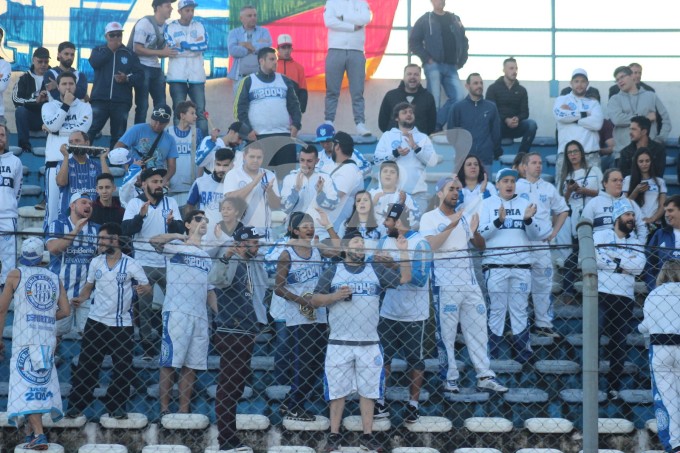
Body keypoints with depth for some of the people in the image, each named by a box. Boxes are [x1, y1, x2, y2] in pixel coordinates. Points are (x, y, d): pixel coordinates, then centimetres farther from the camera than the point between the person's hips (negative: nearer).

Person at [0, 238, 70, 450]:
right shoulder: (54, 278, 13)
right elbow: (65, 310, 8)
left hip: (25, 339, -4)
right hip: (48, 339, 4)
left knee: (27, 385, -7)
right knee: (41, 383, 17)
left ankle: (38, 435, -20)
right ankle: (31, 431, 23)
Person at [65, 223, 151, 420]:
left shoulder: (131, 265, -7)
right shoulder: (96, 262, 3)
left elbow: (147, 286, -5)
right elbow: (89, 286, 12)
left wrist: (143, 289, -28)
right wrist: (81, 298, -7)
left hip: (122, 325, -2)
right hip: (96, 322, 2)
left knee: (122, 369, 3)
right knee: (86, 366, 3)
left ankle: (116, 407, 14)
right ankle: (76, 407, 9)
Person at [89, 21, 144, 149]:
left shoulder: (129, 54, 12)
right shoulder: (99, 50, 13)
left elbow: (140, 76, 5)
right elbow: (94, 62, -11)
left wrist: (127, 79, -14)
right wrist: (110, 50, -6)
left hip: (121, 102, 1)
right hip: (100, 99, -1)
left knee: (119, 136, 2)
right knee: (90, 130, -13)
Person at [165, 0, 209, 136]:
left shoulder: (199, 25, 11)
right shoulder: (170, 27, 4)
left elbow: (204, 45, -5)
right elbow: (170, 48, -9)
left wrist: (184, 45, -8)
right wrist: (195, 44, -6)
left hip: (196, 75, 2)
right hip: (177, 75, -2)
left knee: (201, 110, -1)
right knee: (179, 110, 0)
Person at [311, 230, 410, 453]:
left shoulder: (376, 270, 8)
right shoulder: (332, 271, 4)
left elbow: (404, 278, 3)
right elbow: (315, 300, 2)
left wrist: (403, 251, -5)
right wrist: (335, 296, -14)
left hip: (369, 344, 1)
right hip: (339, 344, -1)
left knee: (368, 391, 5)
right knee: (337, 390, 3)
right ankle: (334, 435, 10)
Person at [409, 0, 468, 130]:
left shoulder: (455, 19, 17)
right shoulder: (425, 20, 4)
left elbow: (464, 41, 21)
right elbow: (414, 42, 0)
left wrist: (461, 60, 9)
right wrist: (427, 58, -8)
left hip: (451, 67, 4)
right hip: (434, 66, -4)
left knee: (458, 98, -8)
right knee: (434, 101, -9)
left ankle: (437, 124, 1)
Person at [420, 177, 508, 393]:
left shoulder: (464, 217, 18)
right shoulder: (430, 218, 1)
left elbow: (480, 246, 15)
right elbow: (430, 245, -14)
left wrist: (475, 231, -5)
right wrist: (451, 226, -17)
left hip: (469, 280, 6)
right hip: (445, 283, -6)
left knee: (478, 329, 2)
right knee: (446, 332, -4)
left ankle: (485, 376, 2)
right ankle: (450, 378, 1)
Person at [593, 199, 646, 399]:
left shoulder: (636, 243, 17)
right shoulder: (600, 236, 7)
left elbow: (639, 265, -2)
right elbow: (593, 257, -12)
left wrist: (614, 258, -9)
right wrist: (624, 264, -8)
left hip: (625, 298, 4)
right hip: (601, 294, -4)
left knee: (619, 344, 4)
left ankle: (614, 385, 8)